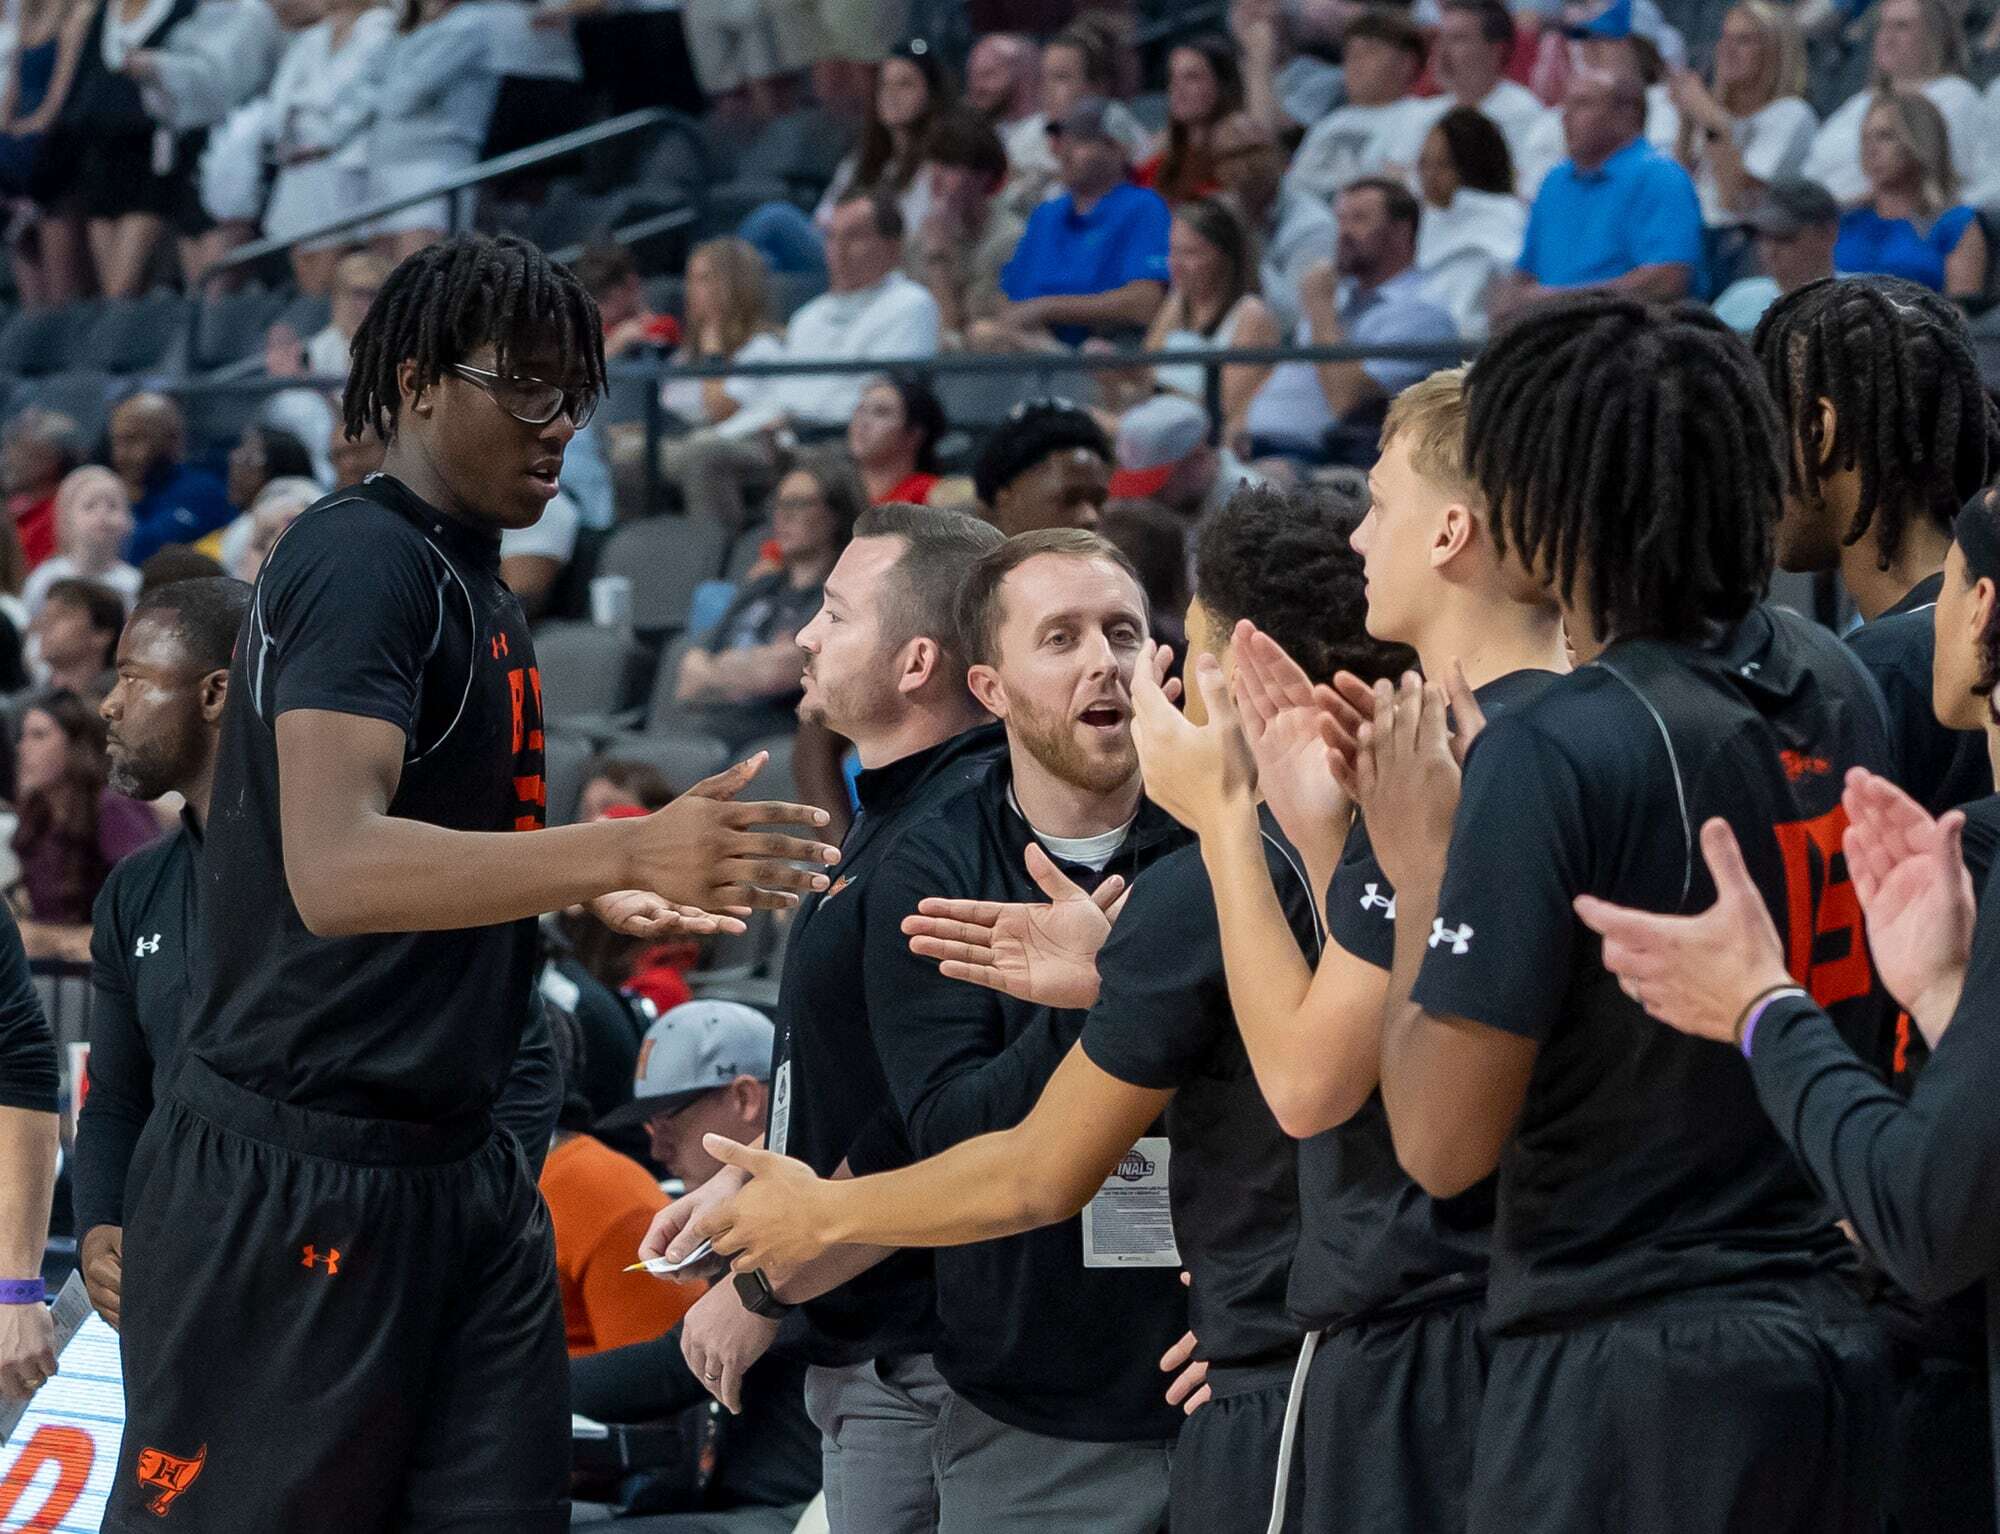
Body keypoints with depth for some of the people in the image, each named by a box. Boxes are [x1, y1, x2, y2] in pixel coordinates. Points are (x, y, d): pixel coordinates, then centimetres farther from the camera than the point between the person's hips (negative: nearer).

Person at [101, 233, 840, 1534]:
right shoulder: (360, 559, -15)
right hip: (295, 1172, -9)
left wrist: (597, 892, 13)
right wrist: (627, 853, -38)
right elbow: (334, 868, -30)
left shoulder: (470, 576, 14)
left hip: (458, 1169, 9)